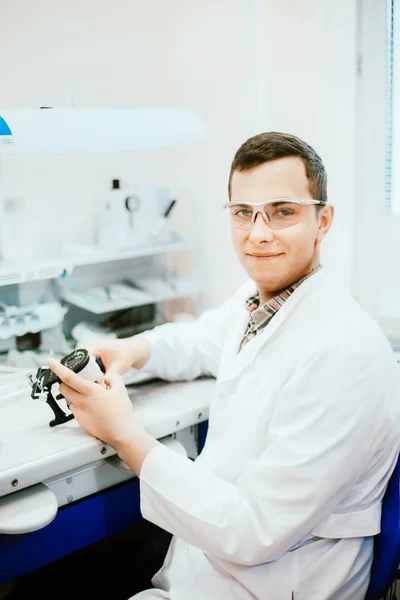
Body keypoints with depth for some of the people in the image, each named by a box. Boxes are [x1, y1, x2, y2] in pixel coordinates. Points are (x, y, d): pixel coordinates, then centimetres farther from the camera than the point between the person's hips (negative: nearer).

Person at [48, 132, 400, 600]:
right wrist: (131, 350, 0)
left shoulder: (343, 354, -28)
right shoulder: (255, 298, 0)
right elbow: (197, 341, 22)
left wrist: (124, 434, -22)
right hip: (211, 537, 8)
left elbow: (251, 535, -26)